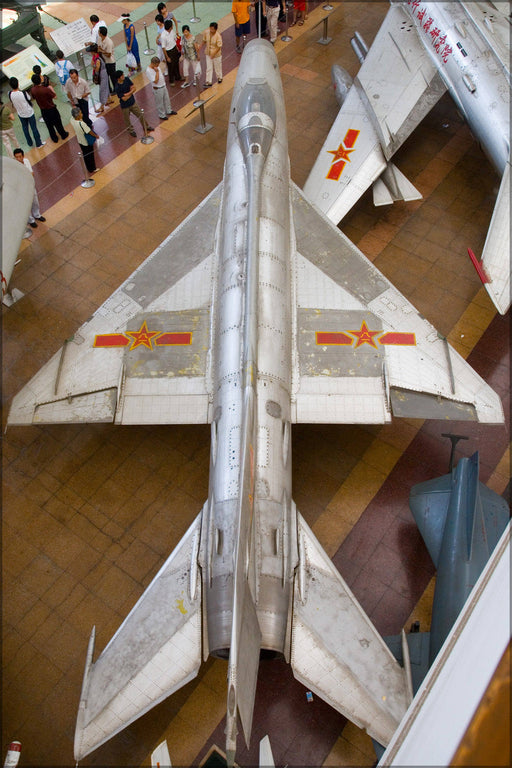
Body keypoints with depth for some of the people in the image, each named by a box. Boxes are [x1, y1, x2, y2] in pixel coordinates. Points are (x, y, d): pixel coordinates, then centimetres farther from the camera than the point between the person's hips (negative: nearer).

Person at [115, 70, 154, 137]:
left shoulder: (127, 79, -10)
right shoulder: (117, 88, -27)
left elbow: (134, 88, -7)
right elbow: (124, 99, -27)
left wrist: (127, 94, -23)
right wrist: (131, 92, -13)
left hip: (133, 102, 5)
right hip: (125, 106, -5)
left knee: (140, 115, 14)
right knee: (127, 120, 15)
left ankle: (146, 127, 36)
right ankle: (131, 130, 40)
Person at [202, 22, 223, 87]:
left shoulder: (218, 35, -25)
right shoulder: (206, 32, -13)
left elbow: (219, 46, -21)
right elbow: (204, 41, 4)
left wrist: (213, 54, -26)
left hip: (216, 54, -3)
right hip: (208, 53, 4)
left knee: (217, 67, 18)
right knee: (209, 68, 7)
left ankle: (219, 77, 43)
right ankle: (208, 82, 16)